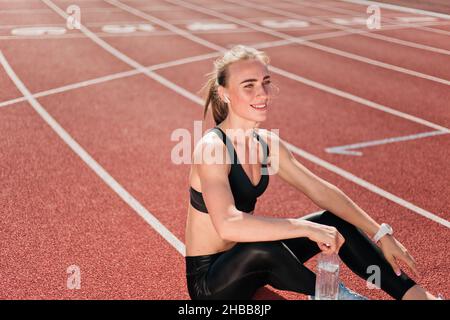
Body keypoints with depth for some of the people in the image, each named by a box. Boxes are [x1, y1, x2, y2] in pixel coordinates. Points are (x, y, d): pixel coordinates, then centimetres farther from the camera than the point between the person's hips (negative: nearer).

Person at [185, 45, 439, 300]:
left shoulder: (266, 142, -1)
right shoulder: (213, 147, -25)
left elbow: (321, 190, 4)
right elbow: (227, 225, -41)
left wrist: (380, 234, -1)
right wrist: (307, 228, -38)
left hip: (250, 264, 8)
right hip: (208, 279, -8)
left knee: (336, 222, -2)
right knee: (264, 247, -36)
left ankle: (413, 294, 7)